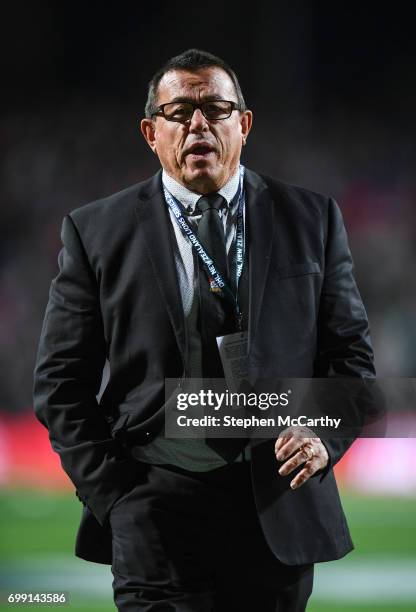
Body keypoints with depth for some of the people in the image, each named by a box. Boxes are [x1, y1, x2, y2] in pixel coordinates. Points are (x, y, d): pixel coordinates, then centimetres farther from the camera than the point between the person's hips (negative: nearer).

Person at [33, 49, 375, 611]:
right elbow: (61, 380, 4)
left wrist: (325, 435, -9)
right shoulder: (97, 232, 4)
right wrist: (112, 495, -5)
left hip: (281, 507, 2)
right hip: (156, 517, -2)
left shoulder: (311, 219, 8)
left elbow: (351, 351, 10)